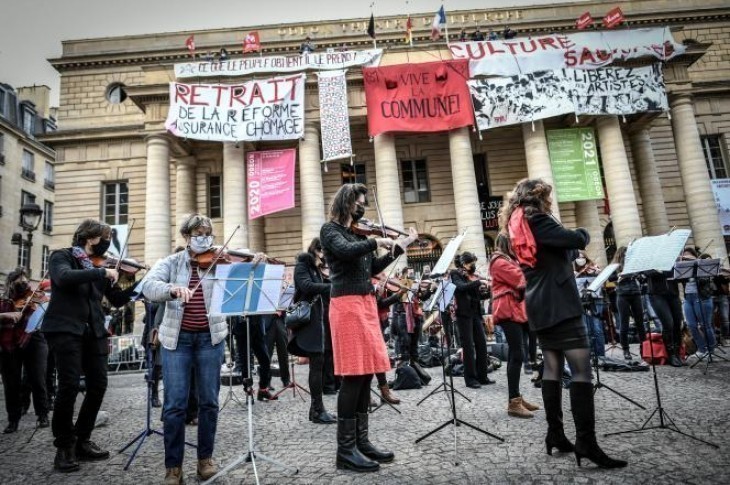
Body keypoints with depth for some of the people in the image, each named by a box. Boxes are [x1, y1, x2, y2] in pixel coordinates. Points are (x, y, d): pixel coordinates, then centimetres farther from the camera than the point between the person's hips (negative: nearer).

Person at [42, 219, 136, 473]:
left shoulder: (100, 265, 14)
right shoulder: (62, 256, 1)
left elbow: (117, 300, 10)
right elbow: (64, 278, -23)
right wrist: (102, 273, -23)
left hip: (94, 330, 5)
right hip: (65, 328, -5)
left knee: (98, 385, 2)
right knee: (70, 384, -12)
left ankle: (81, 440, 19)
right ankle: (64, 446, 7)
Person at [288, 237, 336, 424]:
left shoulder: (320, 270, 19)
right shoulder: (302, 266, -4)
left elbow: (325, 292, 13)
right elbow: (307, 286, -22)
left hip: (322, 322, 8)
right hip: (310, 321, -8)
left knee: (320, 364, 7)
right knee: (317, 363, -9)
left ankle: (316, 409, 14)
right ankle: (318, 410, -3)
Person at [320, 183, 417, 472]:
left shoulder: (358, 233, 20)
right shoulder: (330, 229, -1)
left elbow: (374, 268, 20)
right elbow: (346, 251, -22)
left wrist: (401, 246, 16)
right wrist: (378, 241, -14)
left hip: (366, 302, 8)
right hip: (347, 303, -8)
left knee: (365, 373, 8)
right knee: (353, 375, -8)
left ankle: (361, 442, 18)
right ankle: (346, 450, 1)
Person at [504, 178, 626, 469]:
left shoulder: (518, 226, 18)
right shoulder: (536, 219, -10)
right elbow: (575, 241, -15)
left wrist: (572, 248, 12)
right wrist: (583, 233, 6)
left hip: (540, 306, 10)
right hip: (559, 304, -9)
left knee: (552, 368, 11)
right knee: (581, 369, -10)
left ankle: (555, 434, 15)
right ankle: (586, 442, -11)